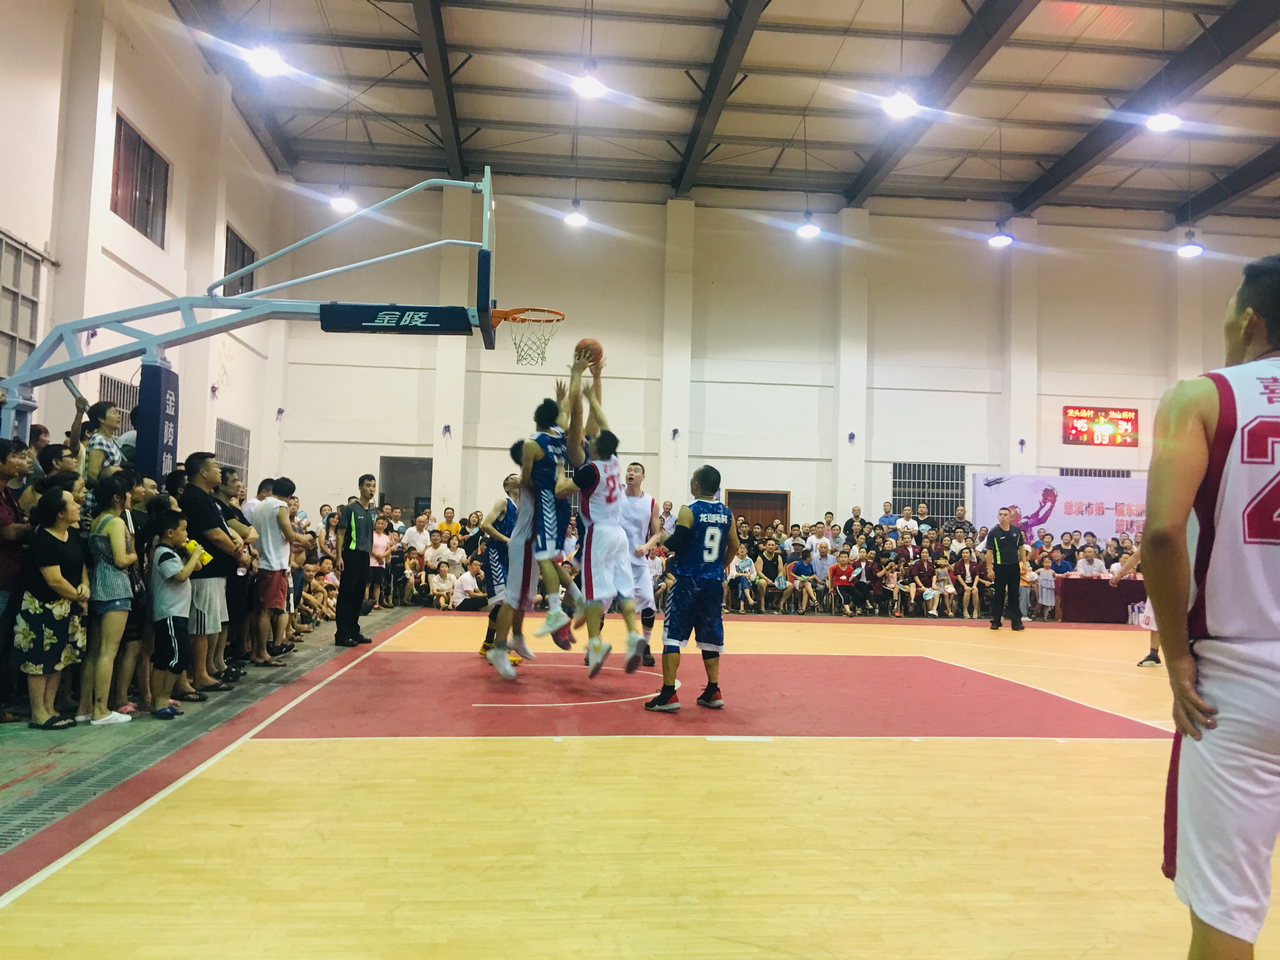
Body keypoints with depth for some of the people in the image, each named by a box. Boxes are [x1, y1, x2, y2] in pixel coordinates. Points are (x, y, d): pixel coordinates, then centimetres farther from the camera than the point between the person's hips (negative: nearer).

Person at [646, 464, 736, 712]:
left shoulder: (688, 511, -10)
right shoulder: (726, 513, 6)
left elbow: (675, 544, -17)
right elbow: (733, 546, 13)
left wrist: (661, 540, 4)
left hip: (688, 580, -5)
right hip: (713, 582, 5)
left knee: (672, 635, -1)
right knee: (709, 636, 14)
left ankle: (668, 694, -4)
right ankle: (713, 692, 18)